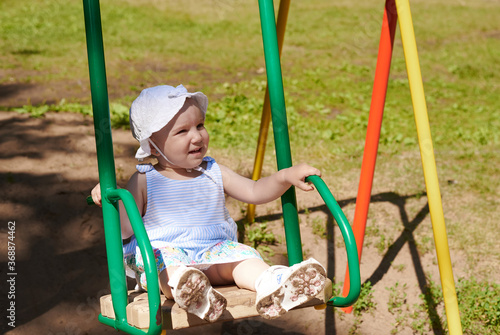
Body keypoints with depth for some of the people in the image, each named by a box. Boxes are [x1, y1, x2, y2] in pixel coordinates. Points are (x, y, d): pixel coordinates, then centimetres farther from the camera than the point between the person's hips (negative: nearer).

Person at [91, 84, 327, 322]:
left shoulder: (213, 173, 13)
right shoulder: (144, 181, 3)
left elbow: (254, 192, 12)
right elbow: (125, 228, -1)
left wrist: (286, 176, -3)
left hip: (213, 251, 3)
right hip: (161, 250, -3)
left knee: (239, 253, -25)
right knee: (165, 258, -35)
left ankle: (270, 284, -54)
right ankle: (182, 287, -66)